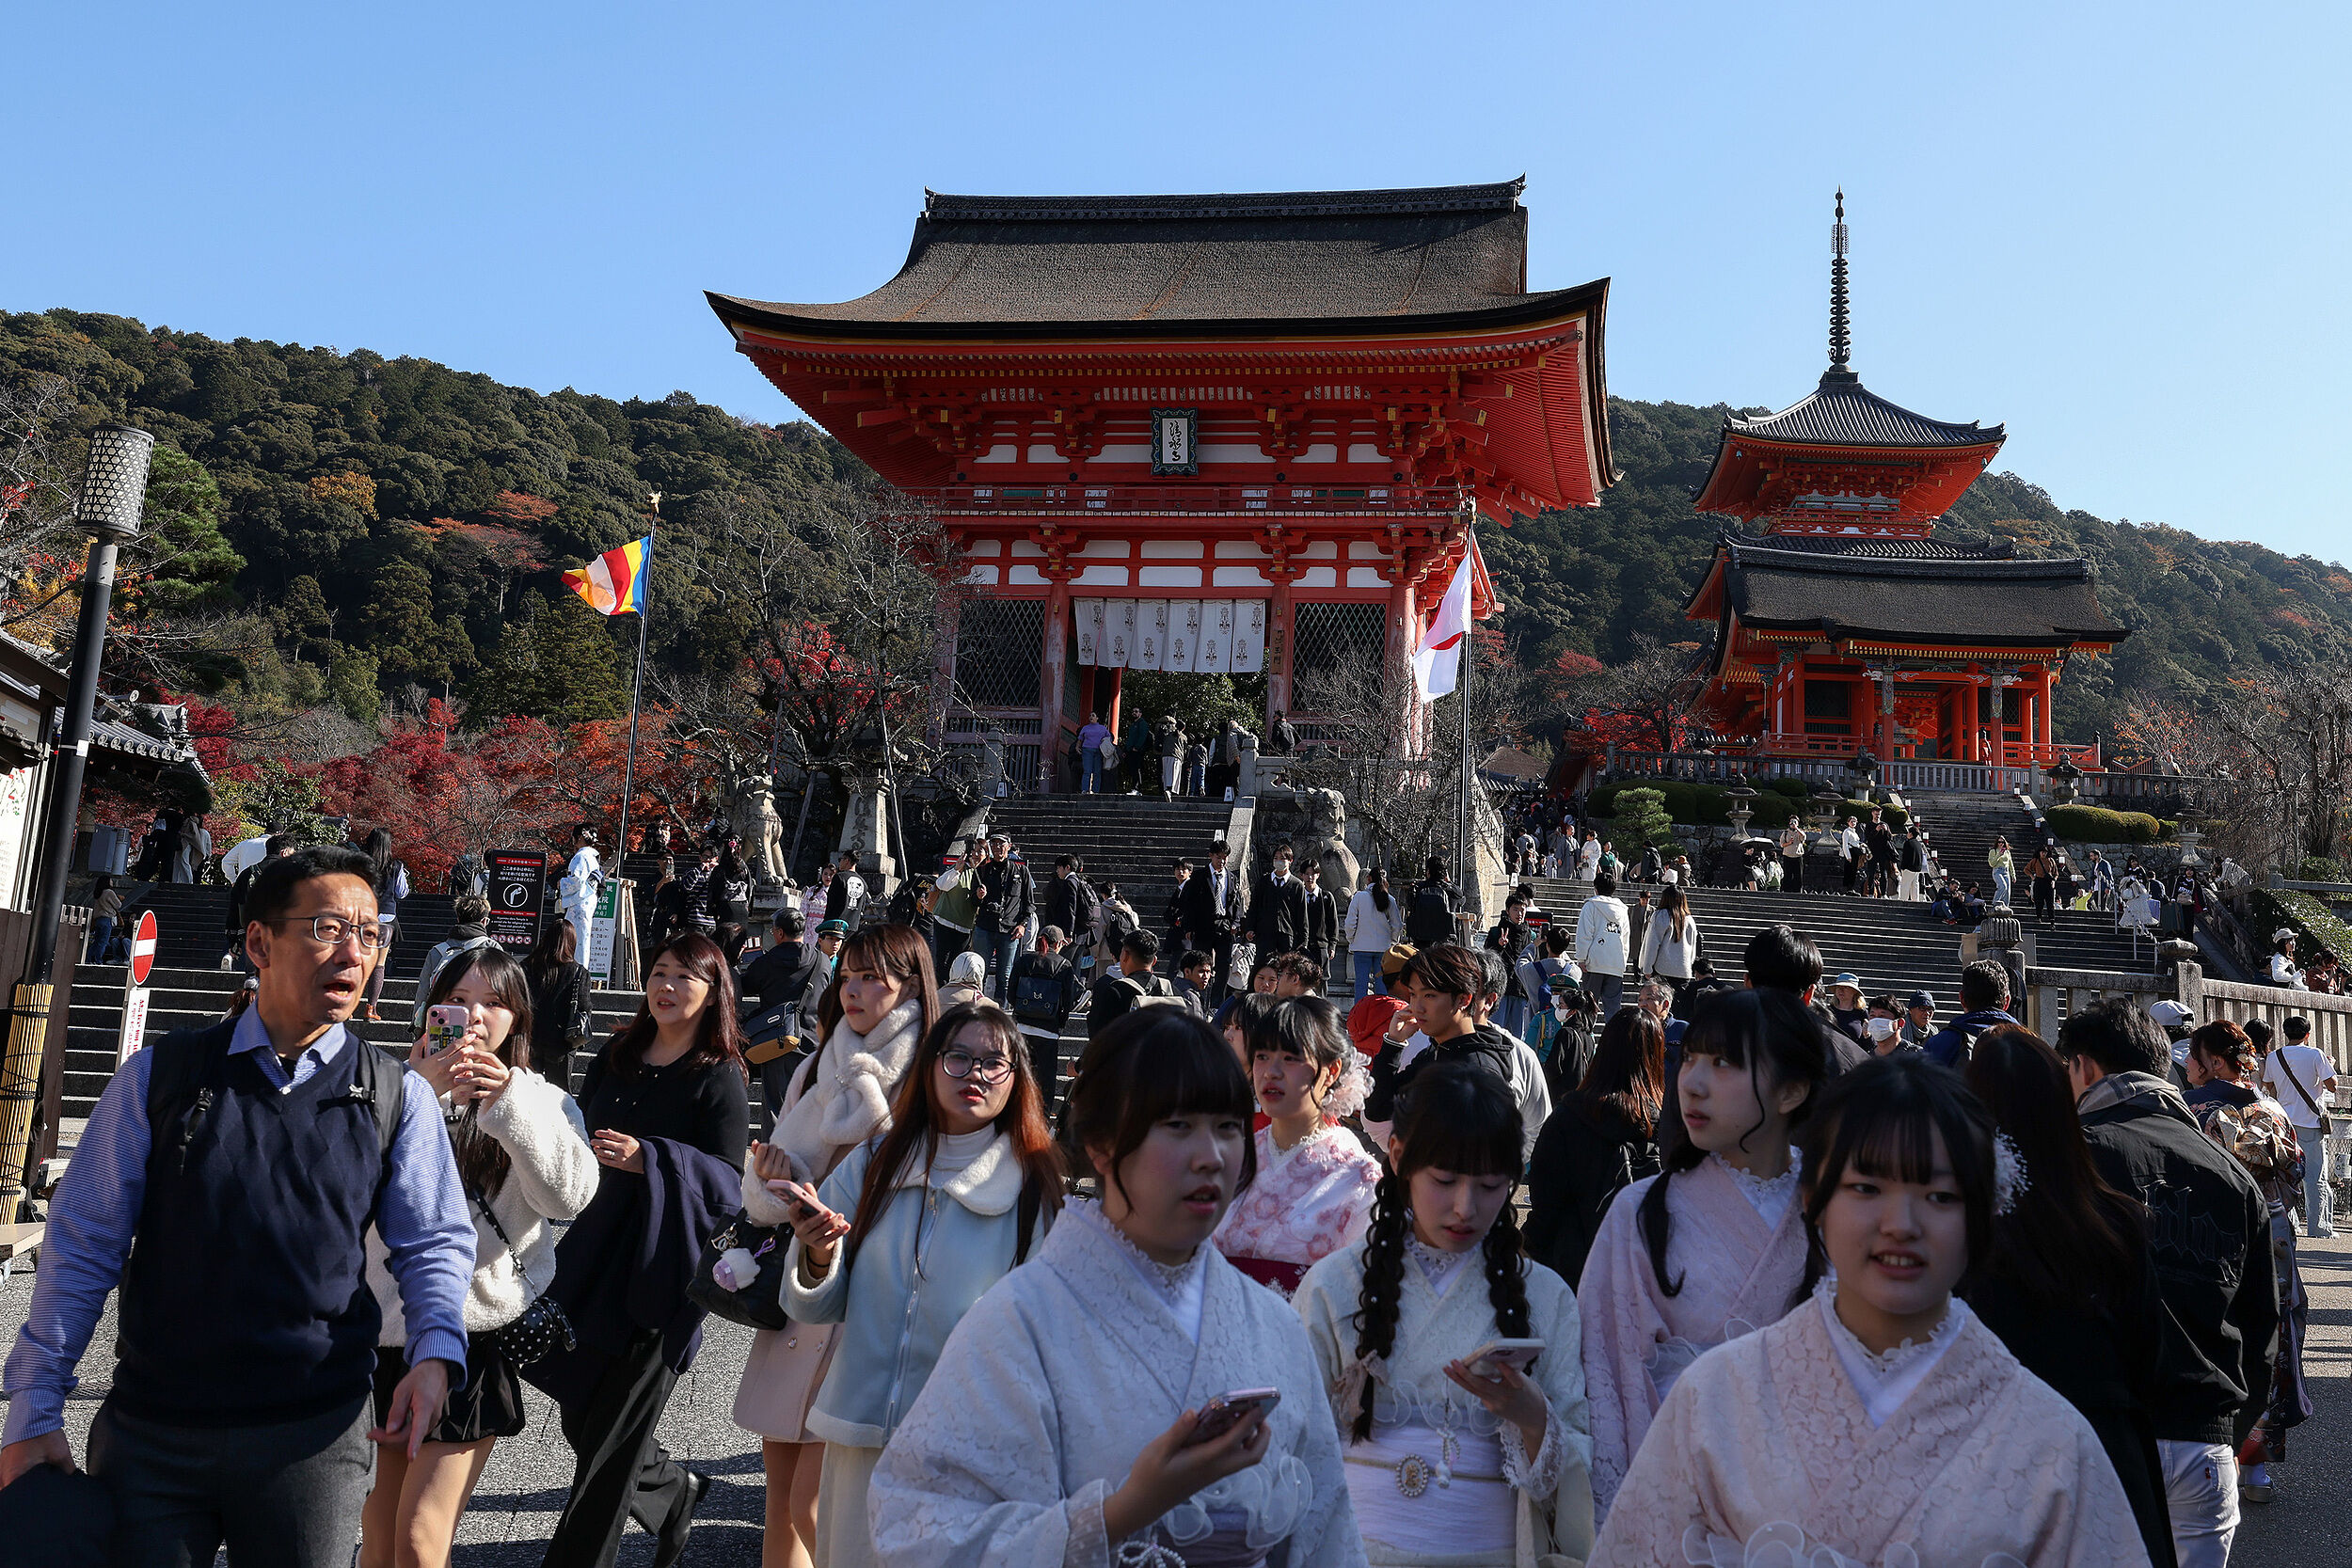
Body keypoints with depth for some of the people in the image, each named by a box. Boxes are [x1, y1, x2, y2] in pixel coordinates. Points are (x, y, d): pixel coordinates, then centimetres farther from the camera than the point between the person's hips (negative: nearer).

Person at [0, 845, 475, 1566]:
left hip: (311, 1440, 0)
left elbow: (436, 1242, 3)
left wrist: (435, 1352, -15)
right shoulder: (157, 1077, 0)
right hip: (147, 1437, 0)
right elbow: (82, 1244, 3)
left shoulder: (397, 1097, 1)